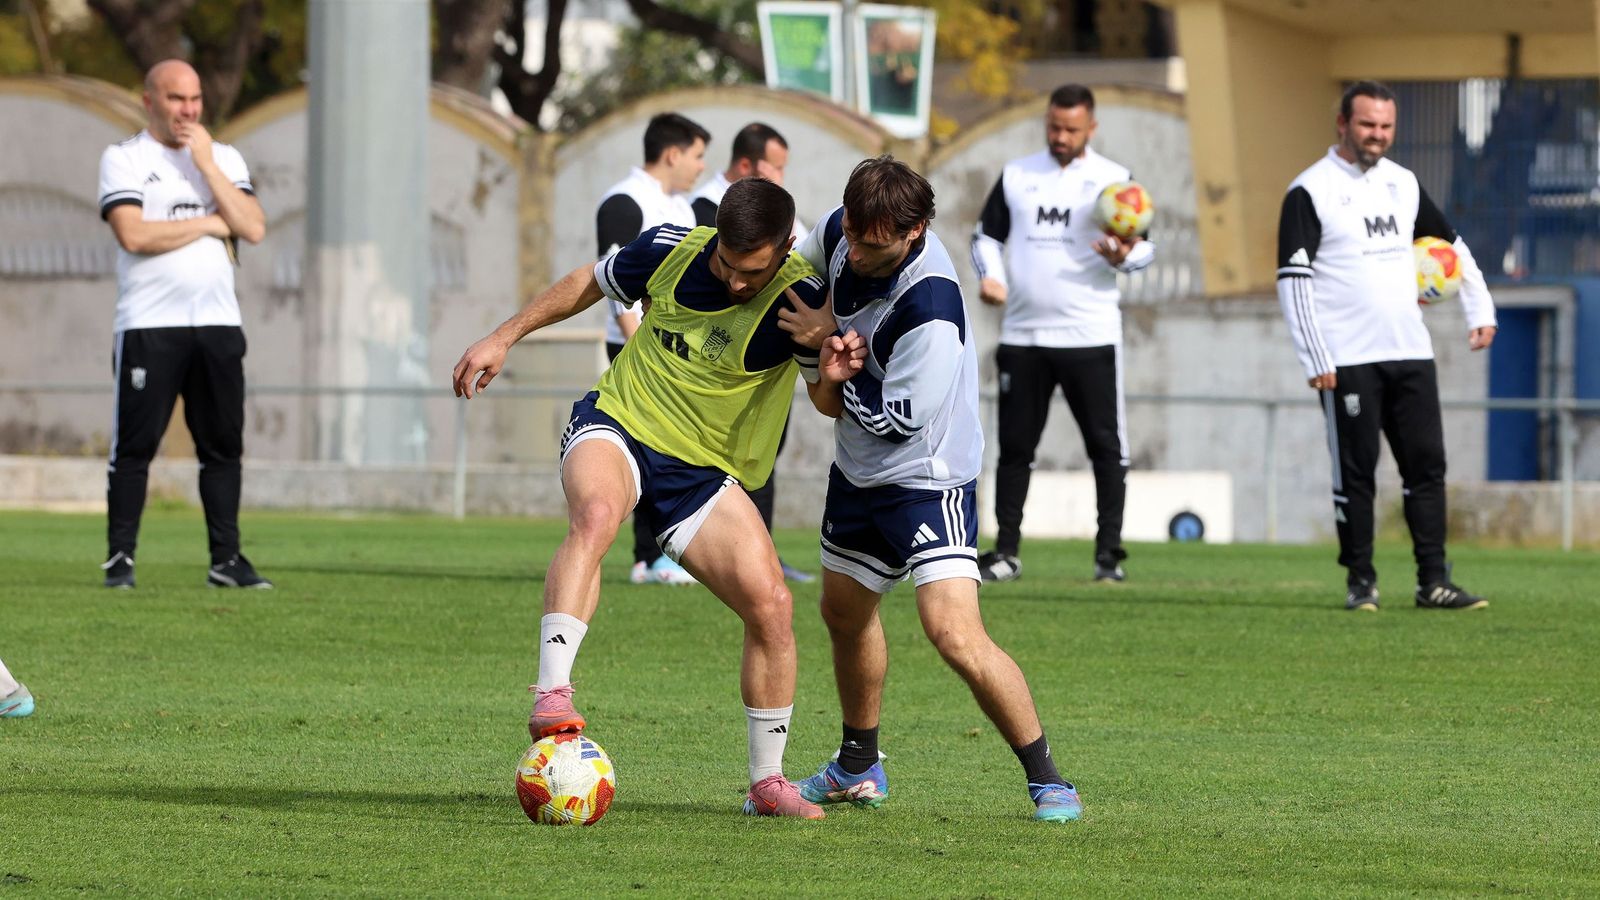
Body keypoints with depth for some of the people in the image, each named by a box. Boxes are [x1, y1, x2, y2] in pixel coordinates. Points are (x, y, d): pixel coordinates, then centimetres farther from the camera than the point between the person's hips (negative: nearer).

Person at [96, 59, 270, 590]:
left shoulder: (224, 159, 15)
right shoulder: (124, 159, 1)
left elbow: (253, 229, 0)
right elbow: (134, 235, -15)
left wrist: (206, 164, -4)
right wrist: (211, 225, -6)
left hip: (218, 324, 4)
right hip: (149, 326, -4)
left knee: (223, 445, 3)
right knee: (135, 446, -4)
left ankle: (226, 559, 7)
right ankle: (120, 559, 0)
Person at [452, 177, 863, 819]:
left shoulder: (798, 299, -14)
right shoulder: (671, 250, -8)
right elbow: (589, 284, 12)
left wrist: (832, 374, -38)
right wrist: (504, 338, 16)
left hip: (705, 474, 1)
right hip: (617, 428, -1)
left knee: (771, 604, -13)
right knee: (595, 515, -36)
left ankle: (767, 783, 4)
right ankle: (552, 696, -43)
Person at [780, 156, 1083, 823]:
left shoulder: (930, 311, -34)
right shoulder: (840, 233, -11)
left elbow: (897, 421, -28)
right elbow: (800, 263, 13)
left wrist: (829, 347, -18)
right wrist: (825, 357, -5)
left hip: (926, 477, -9)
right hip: (858, 469, 9)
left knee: (954, 631, -21)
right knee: (845, 613, 23)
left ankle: (1046, 780, -8)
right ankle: (858, 769, 44)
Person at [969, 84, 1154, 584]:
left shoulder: (1114, 180, 3)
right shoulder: (1016, 176, 11)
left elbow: (1144, 247, 0)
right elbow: (987, 234, 16)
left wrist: (1123, 256, -23)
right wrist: (990, 275, -4)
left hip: (1089, 336, -2)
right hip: (1022, 334, 2)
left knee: (1106, 446, -2)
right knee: (1015, 446, 5)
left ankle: (1109, 553, 3)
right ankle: (1006, 552, 11)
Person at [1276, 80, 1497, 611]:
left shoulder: (1403, 184, 13)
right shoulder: (1310, 191, -5)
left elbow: (1453, 247, 26)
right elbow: (1293, 280, -10)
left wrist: (1480, 311, 17)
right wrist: (1315, 361, -15)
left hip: (1411, 354, 5)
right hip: (1348, 362, -5)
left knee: (1427, 466, 2)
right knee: (1354, 472, -2)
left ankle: (1433, 582, 5)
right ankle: (1360, 582, 6)